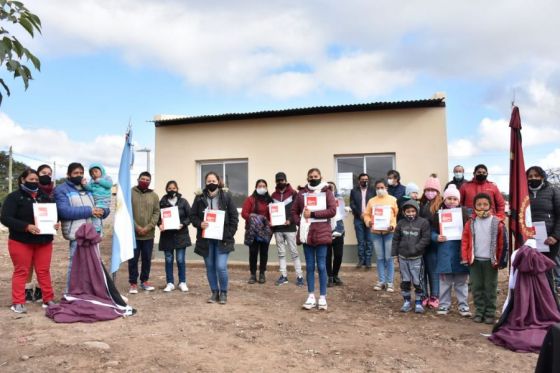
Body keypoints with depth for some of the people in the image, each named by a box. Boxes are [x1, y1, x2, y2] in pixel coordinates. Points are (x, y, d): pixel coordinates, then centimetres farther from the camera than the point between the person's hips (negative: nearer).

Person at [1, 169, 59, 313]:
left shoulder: (45, 197, 11)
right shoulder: (14, 197, -5)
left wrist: (56, 223, -7)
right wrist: (26, 226, -26)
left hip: (44, 241, 4)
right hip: (20, 241, -4)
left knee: (44, 271, 8)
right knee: (21, 271, 3)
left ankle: (48, 299, 15)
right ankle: (18, 303, 10)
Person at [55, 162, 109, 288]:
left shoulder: (89, 189, 20)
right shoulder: (61, 190, 0)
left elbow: (105, 207, 19)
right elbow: (64, 211, -17)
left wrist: (102, 211, -6)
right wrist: (89, 211, -18)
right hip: (77, 234, -6)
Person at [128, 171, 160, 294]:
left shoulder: (154, 196, 8)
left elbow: (156, 213, 2)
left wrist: (148, 227, -11)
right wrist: (136, 227, -15)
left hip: (149, 234, 3)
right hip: (133, 233, -3)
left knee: (147, 259, 10)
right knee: (133, 259, 4)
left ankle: (144, 281, 24)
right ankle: (133, 283, 14)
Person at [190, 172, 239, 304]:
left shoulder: (226, 196, -2)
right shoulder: (199, 197, 3)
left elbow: (234, 216, 0)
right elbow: (192, 215, 8)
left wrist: (229, 234, -7)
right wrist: (199, 223, -12)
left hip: (222, 239, -2)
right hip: (206, 239, 3)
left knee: (221, 267, -9)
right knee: (210, 267, 9)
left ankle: (223, 293, 12)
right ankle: (214, 292, 25)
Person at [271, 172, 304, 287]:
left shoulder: (293, 193, 1)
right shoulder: (273, 195, 13)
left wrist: (290, 220, -17)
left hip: (290, 228, -4)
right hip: (277, 228, 4)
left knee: (294, 252, -3)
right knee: (281, 253, 9)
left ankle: (299, 276, 1)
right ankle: (283, 275, 15)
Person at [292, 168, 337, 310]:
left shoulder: (327, 192, 2)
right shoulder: (302, 193, 10)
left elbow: (332, 211, -9)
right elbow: (294, 211, 15)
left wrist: (313, 214, -13)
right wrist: (300, 222, -2)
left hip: (321, 233, -2)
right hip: (306, 234, 3)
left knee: (321, 266, 2)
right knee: (309, 266, 8)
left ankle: (322, 297, 10)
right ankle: (311, 296, 15)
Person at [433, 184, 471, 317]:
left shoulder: (464, 213, 0)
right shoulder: (439, 213, 0)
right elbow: (433, 232, 3)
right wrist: (437, 237, -16)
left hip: (460, 252, 0)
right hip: (444, 253, 0)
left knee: (462, 281, 10)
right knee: (445, 281, 10)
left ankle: (463, 306, 21)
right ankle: (444, 305, 21)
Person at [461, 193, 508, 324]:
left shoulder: (497, 223, -6)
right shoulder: (471, 223, 1)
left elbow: (503, 243, -4)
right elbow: (465, 241, 3)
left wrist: (501, 260, -5)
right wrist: (465, 257, -3)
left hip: (491, 261, -2)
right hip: (475, 260, 2)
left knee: (490, 288, 6)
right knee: (476, 287, 8)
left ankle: (490, 313, 17)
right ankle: (479, 311, 19)